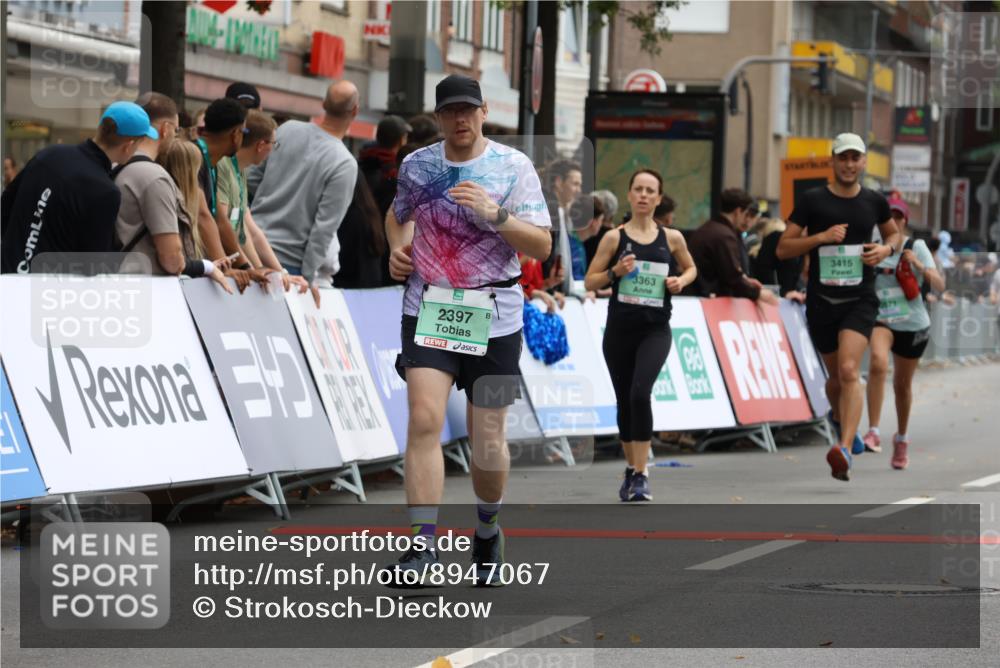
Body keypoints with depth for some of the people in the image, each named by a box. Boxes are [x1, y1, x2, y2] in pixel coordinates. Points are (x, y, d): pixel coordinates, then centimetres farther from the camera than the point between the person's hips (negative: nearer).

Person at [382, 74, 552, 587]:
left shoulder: (513, 167, -3)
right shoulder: (416, 164, 6)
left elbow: (542, 245, -8)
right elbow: (397, 214, 27)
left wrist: (494, 214, -22)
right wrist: (397, 247, 7)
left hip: (493, 317, -1)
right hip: (428, 309, 1)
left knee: (488, 438, 5)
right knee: (424, 419, -16)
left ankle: (488, 532, 31)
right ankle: (423, 542, -15)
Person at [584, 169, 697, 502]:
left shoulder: (671, 238, 3)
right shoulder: (615, 237, 1)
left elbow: (690, 268, 21)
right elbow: (590, 281, 3)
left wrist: (681, 281, -1)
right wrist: (615, 272, -15)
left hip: (655, 330, -1)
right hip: (619, 328, 1)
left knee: (640, 393, -20)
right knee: (624, 400, 9)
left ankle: (641, 475, -15)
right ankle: (631, 469, 28)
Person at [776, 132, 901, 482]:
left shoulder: (874, 202, 4)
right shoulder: (812, 200, -3)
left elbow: (893, 233, 23)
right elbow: (783, 249, -3)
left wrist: (886, 249, 0)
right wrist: (820, 237, -17)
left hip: (860, 299, -1)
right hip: (821, 299, 1)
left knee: (849, 370, -21)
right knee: (836, 375, 14)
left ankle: (845, 451, -31)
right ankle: (839, 417, 49)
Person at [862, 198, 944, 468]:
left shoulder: (916, 247, -4)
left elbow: (939, 286, -13)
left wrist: (919, 265, -27)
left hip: (912, 324, 0)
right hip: (881, 320, 0)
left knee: (903, 384, 13)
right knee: (878, 363, -31)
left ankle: (901, 439, 38)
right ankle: (873, 432, -32)